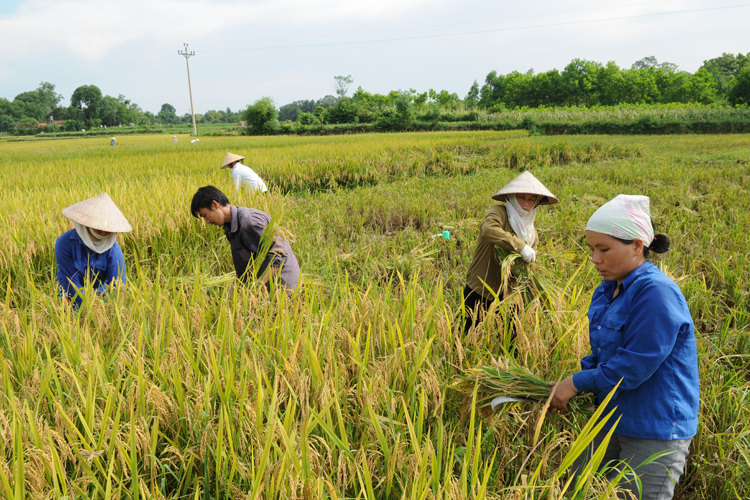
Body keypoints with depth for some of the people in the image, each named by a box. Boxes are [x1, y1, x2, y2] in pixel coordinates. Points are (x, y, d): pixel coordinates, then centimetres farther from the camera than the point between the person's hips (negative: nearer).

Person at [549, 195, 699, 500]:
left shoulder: (657, 293, -24)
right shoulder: (607, 292, 5)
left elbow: (633, 368, -26)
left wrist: (576, 383, -15)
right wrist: (567, 388, -1)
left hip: (656, 431, -9)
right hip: (612, 419, 9)